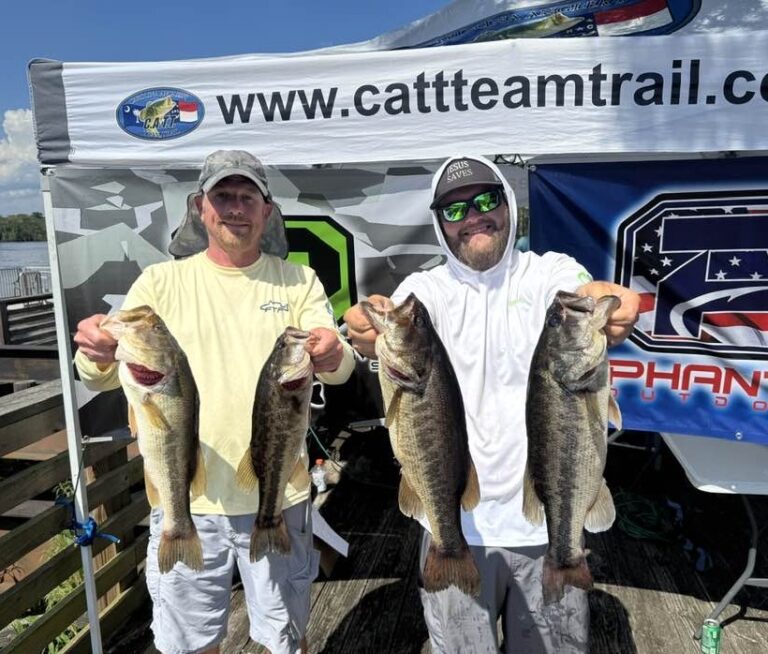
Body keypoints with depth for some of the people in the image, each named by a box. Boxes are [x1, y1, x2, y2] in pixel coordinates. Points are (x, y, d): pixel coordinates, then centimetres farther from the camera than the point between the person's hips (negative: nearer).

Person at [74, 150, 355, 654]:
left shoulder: (299, 281, 0)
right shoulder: (161, 282, 0)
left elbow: (339, 367, -12)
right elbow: (104, 377, -7)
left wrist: (333, 355, -36)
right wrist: (97, 353, -30)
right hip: (185, 499, 1)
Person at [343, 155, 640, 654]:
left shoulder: (550, 272, -1)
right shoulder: (427, 288, -1)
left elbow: (579, 294, -23)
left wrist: (604, 300, -46)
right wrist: (377, 324, -46)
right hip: (457, 524, 0)